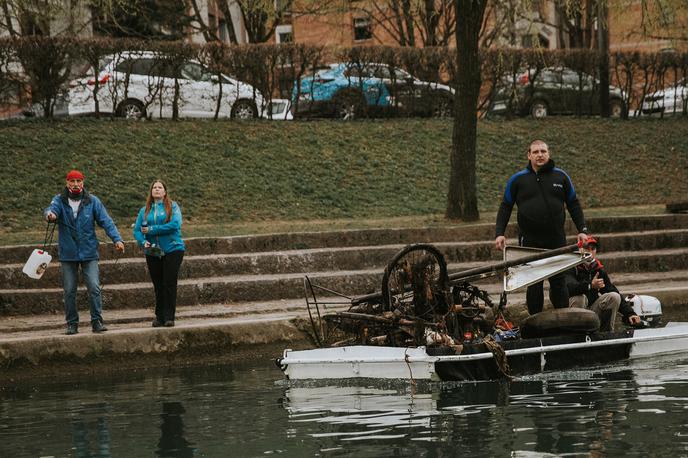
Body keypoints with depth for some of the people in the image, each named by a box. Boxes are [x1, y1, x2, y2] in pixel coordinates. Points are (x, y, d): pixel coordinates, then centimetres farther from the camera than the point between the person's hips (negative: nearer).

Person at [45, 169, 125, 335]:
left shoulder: (92, 201, 1)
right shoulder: (60, 200, 0)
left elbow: (106, 221, -5)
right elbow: (52, 209, -20)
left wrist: (117, 239, -19)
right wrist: (50, 214, -46)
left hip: (89, 253, -1)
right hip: (68, 254, 1)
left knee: (94, 288, -9)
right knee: (69, 291, 5)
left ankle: (97, 321, -3)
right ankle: (72, 323, 14)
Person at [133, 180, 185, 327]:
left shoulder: (172, 207, 0)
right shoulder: (145, 210, 11)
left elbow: (174, 225, -15)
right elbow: (137, 230, 7)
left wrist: (151, 230, -13)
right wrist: (143, 242, -15)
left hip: (172, 249, -4)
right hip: (153, 253, 4)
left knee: (170, 283, -8)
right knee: (158, 286, 7)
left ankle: (169, 317, -5)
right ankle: (159, 317, 15)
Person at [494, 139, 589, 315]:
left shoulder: (560, 176, 6)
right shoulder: (518, 179, 3)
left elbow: (573, 204, 13)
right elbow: (505, 207, 8)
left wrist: (582, 230, 6)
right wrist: (499, 233, -2)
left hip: (557, 240, 1)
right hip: (529, 241, -1)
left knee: (559, 282, 2)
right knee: (534, 284, 2)